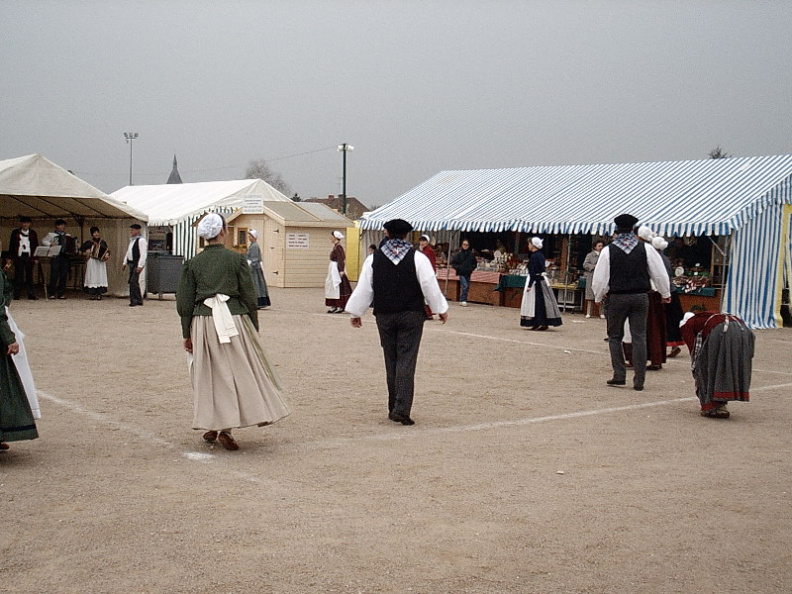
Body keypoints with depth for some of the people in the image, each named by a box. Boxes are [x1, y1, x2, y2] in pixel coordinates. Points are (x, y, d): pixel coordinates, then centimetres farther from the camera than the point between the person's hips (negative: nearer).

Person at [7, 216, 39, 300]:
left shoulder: (33, 233, 12)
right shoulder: (15, 233, 9)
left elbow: (36, 246, 11)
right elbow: (11, 245, 7)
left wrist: (35, 258, 3)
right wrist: (10, 257, -1)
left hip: (29, 256, 1)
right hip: (19, 256, -1)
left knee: (29, 275, 1)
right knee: (18, 276, -2)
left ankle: (31, 294, 1)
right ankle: (17, 294, 2)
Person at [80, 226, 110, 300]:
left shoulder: (103, 242, 8)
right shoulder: (89, 242, 3)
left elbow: (107, 251, 10)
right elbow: (81, 248, 11)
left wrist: (107, 255, -9)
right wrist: (86, 252, -5)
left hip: (101, 262, 2)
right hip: (92, 262, -2)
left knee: (100, 277, -3)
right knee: (92, 277, -4)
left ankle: (99, 294, 0)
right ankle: (91, 294, -2)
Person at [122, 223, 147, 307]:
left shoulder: (141, 240, -13)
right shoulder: (132, 240, 17)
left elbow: (143, 254, -19)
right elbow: (128, 252, 25)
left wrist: (140, 266, -24)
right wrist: (125, 263, 21)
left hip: (137, 264, -9)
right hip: (131, 263, 9)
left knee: (133, 282, -14)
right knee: (133, 282, 10)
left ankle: (134, 300, -12)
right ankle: (139, 300, 17)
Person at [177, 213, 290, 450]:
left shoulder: (192, 264, 5)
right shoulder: (236, 259, -2)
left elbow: (184, 303, 5)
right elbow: (250, 298, -1)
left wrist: (187, 334, 13)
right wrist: (254, 330, 7)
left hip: (203, 322, 3)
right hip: (234, 319, -3)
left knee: (210, 376, 13)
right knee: (238, 371, 4)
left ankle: (213, 425, 19)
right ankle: (224, 428, -3)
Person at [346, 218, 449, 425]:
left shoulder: (373, 259, 2)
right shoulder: (418, 258, -5)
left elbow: (364, 289, 6)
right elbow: (430, 287, -2)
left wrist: (356, 313, 16)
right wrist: (441, 309, 10)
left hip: (384, 317, 2)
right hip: (411, 316, -2)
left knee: (391, 362, 12)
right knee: (406, 362, -4)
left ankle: (394, 408, 17)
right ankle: (402, 409, -14)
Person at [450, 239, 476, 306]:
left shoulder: (471, 254, 4)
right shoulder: (459, 254, -3)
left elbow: (475, 263, 16)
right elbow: (453, 263, 1)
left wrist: (472, 268, 0)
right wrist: (458, 268, -11)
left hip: (468, 273, 4)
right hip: (461, 273, -4)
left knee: (467, 287, 6)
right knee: (464, 286, -16)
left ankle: (462, 300, 17)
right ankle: (463, 300, -11)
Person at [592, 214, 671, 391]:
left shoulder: (608, 250, -5)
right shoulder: (646, 249, -1)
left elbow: (600, 279, -3)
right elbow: (659, 274, 5)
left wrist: (599, 297, 15)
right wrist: (665, 294, 19)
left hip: (617, 298, -1)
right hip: (640, 297, 1)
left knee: (615, 336, 12)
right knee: (639, 337, 4)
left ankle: (619, 375, 6)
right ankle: (639, 380, 2)